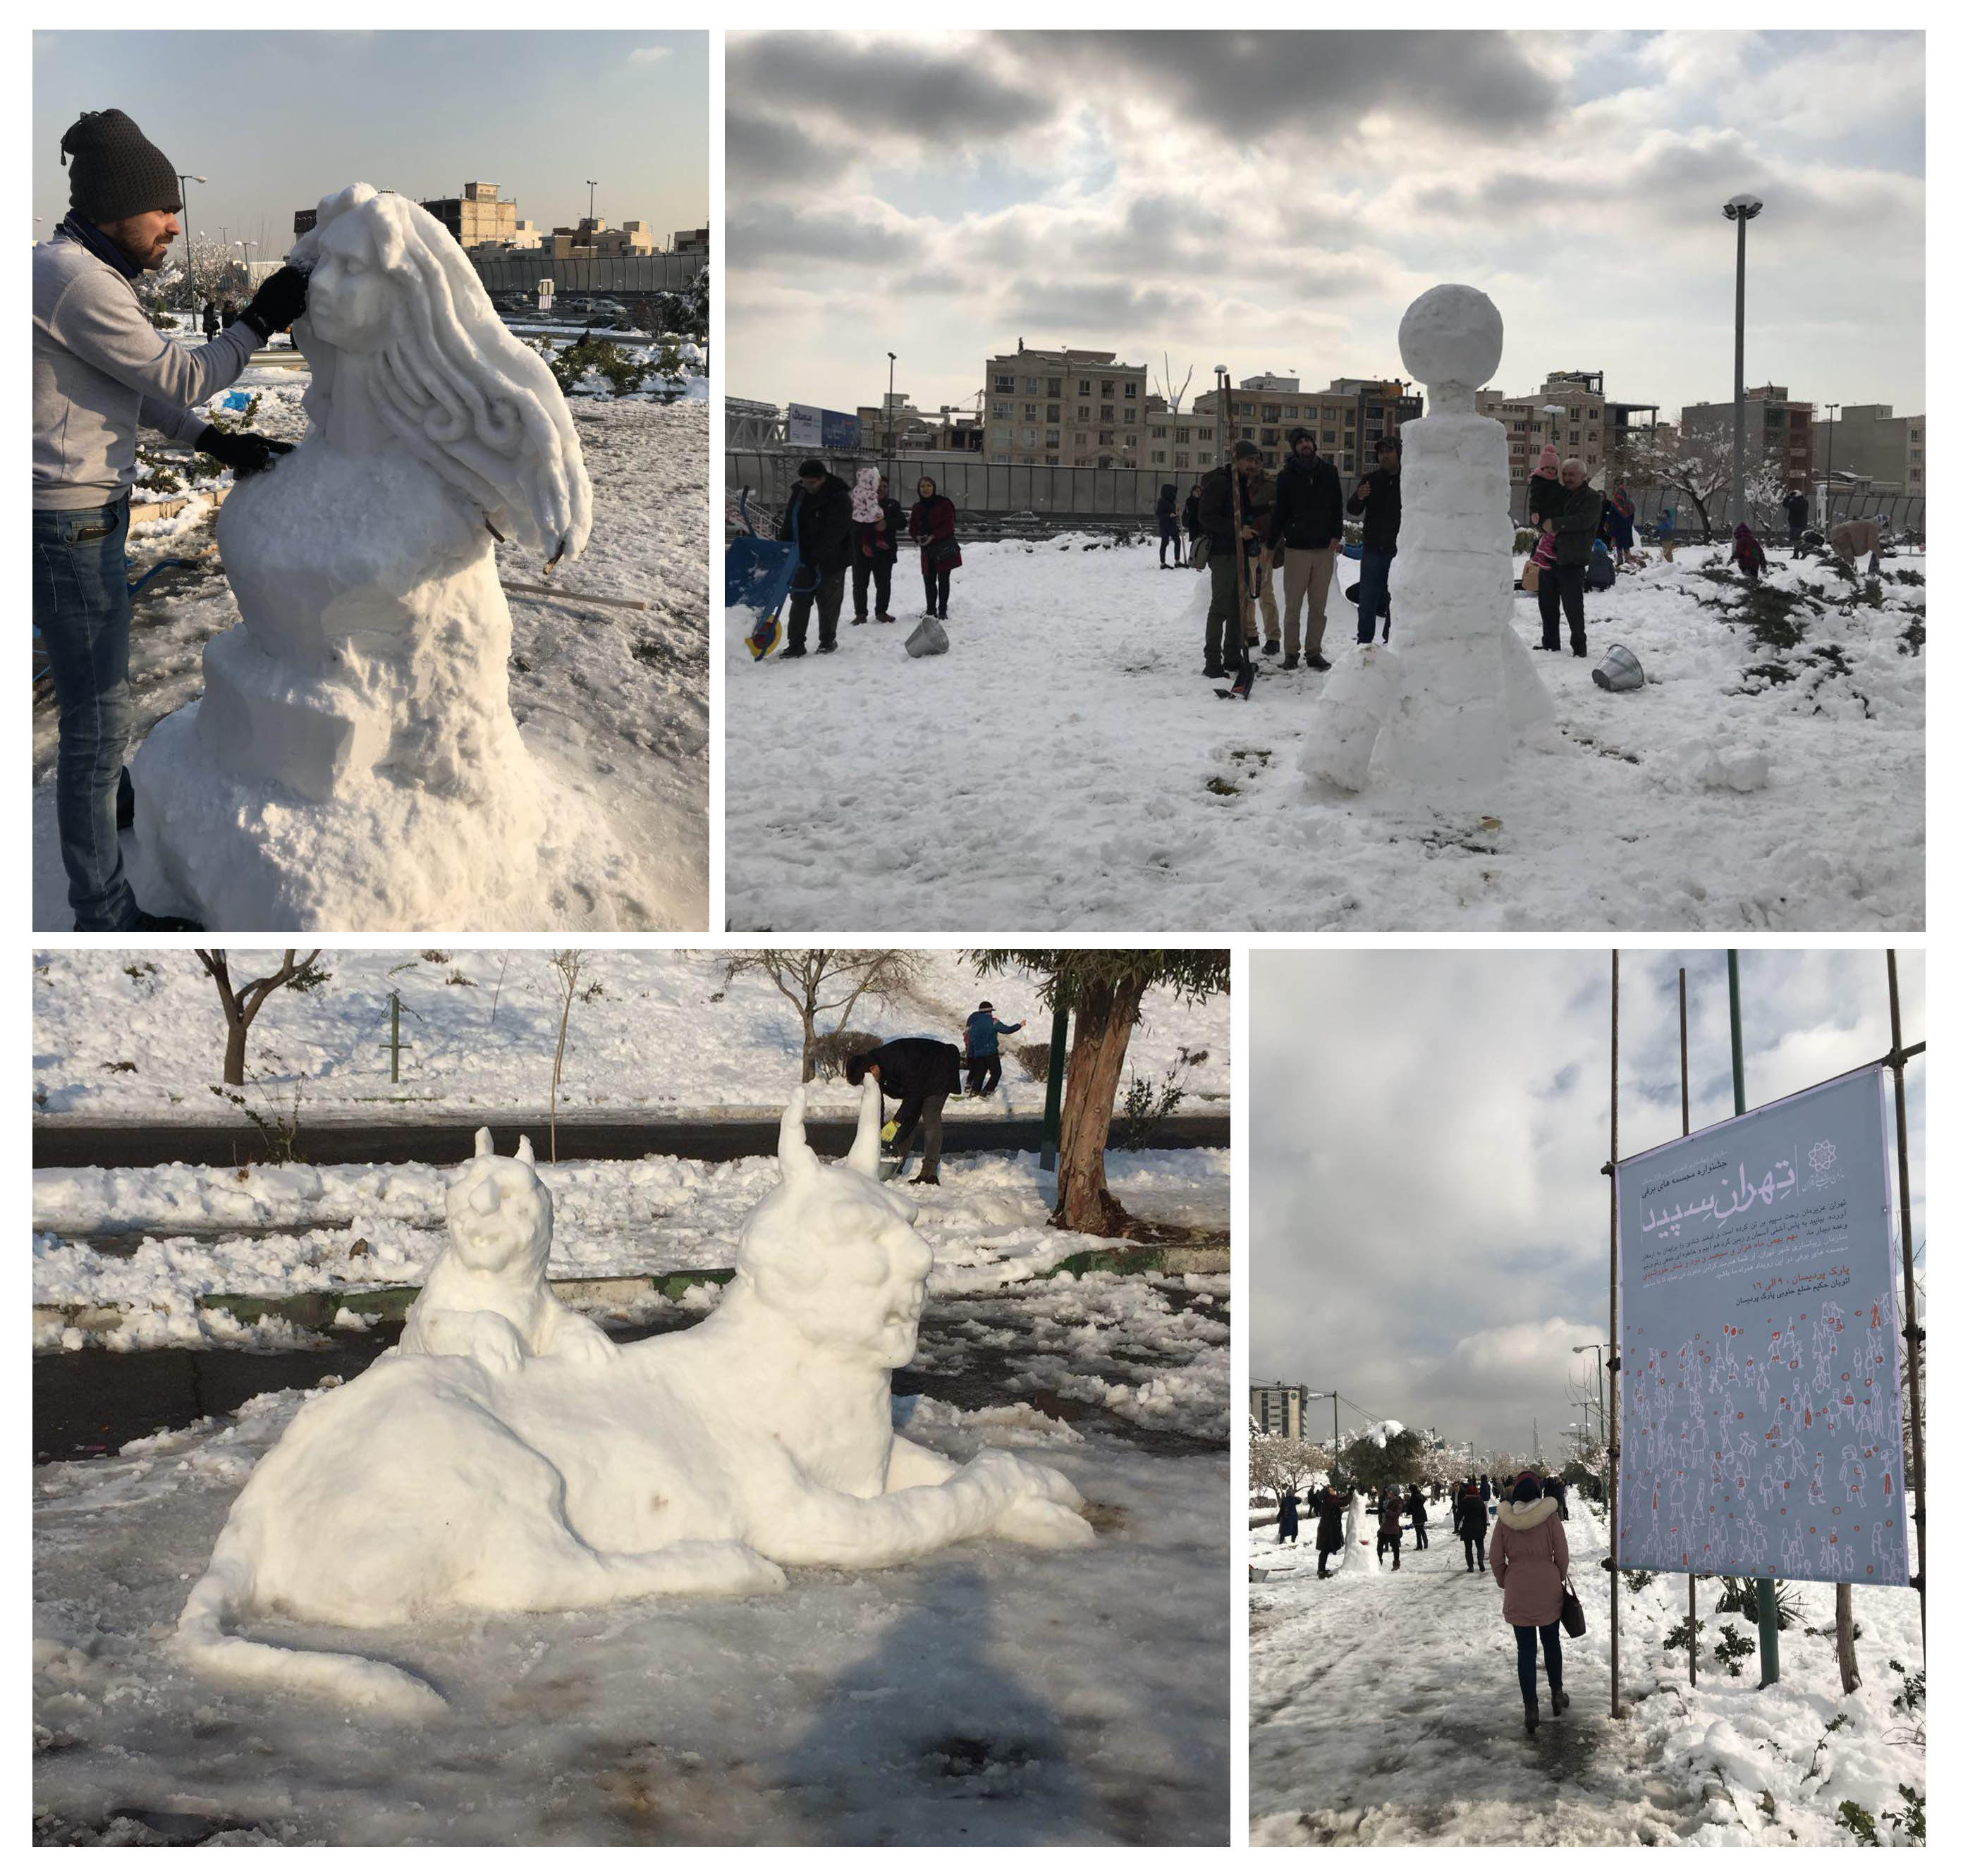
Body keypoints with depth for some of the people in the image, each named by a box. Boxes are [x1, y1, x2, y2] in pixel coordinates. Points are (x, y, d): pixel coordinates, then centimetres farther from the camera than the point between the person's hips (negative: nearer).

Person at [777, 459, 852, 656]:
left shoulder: (839, 498, -15)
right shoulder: (798, 494, 4)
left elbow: (834, 533, -21)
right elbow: (789, 524, 11)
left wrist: (814, 556, -28)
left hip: (830, 560, -5)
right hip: (803, 559, 5)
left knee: (828, 602, 5)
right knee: (799, 601, 2)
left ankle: (828, 640, 21)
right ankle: (795, 645, 5)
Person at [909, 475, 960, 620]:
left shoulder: (944, 503, -5)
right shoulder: (918, 507, 11)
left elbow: (949, 525, -11)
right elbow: (913, 527, 11)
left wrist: (933, 536, -21)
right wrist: (917, 536, -11)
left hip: (945, 548, -4)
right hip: (927, 550, 5)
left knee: (943, 580, -1)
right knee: (929, 581, 5)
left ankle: (942, 611, 6)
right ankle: (931, 611, 15)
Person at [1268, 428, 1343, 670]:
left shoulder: (1328, 472, 10)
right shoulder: (1287, 476, 5)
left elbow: (1337, 506, 13)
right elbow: (1279, 513, 6)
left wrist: (1336, 535, 0)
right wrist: (1272, 543, 0)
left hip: (1324, 549, 2)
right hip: (1296, 548, -2)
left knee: (1319, 606, 4)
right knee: (1293, 605, -2)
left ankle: (1314, 652, 11)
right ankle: (1291, 653, 6)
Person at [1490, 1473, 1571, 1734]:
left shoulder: (1505, 1520, -5)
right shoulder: (1549, 1517, -8)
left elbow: (1497, 1559, -1)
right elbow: (1562, 1554, -5)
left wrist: (1504, 1583, 15)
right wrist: (1559, 1578, 13)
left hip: (1517, 1593, 0)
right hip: (1548, 1590, 0)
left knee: (1526, 1649, 6)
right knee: (1551, 1643, 19)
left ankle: (1531, 1708, 4)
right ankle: (1556, 1694, 29)